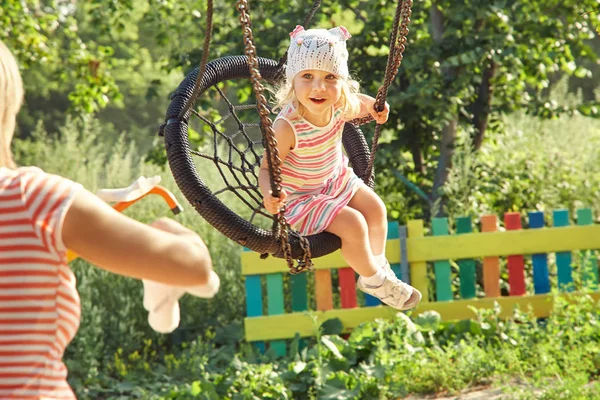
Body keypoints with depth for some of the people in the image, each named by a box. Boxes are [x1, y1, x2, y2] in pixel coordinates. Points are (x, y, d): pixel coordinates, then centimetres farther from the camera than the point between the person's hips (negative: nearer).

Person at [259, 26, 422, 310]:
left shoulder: (341, 106, -19)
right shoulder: (287, 126, -39)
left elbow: (358, 105, 8)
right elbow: (266, 168, -31)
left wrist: (373, 107, -13)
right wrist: (269, 194, -51)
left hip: (335, 178, 7)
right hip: (299, 195, -7)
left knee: (375, 209, 8)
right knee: (353, 225, -15)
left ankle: (377, 265, 33)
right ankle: (374, 279, 13)